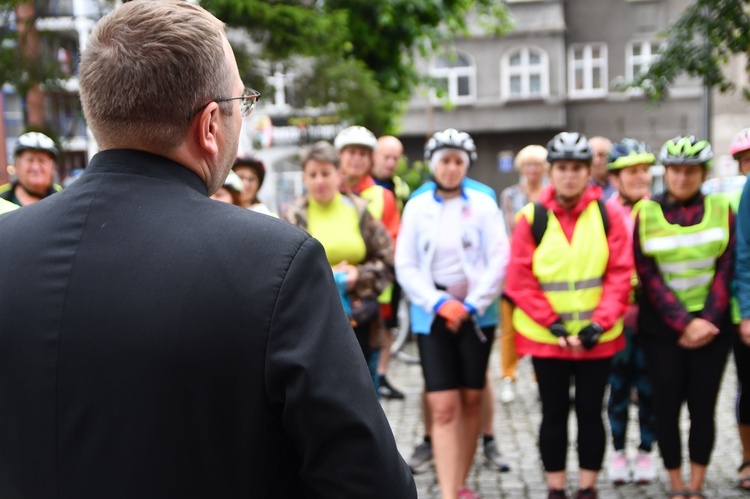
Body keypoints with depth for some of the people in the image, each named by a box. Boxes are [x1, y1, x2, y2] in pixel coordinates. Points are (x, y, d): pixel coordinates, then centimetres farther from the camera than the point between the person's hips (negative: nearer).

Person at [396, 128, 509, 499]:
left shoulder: (483, 204, 0)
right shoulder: (417, 206, 3)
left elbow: (499, 260, -3)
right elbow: (405, 266, 0)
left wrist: (471, 305, -11)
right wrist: (439, 303, -11)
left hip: (476, 314, 1)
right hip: (432, 316, 0)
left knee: (470, 401, 9)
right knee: (444, 407, -7)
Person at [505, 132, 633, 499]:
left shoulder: (606, 215, 0)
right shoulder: (531, 217, -3)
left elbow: (620, 274, -4)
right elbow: (520, 279, -6)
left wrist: (600, 323, -13)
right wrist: (553, 323, -12)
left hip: (596, 337, 1)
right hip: (546, 336, -1)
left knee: (590, 412, 10)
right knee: (554, 413, 10)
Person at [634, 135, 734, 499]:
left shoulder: (721, 210, 3)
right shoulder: (646, 213, 0)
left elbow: (725, 269, -2)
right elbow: (648, 277, -5)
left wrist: (708, 320, -13)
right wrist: (683, 324, -13)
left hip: (711, 325, 1)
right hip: (662, 328, 0)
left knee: (703, 407, 4)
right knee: (667, 407, 4)